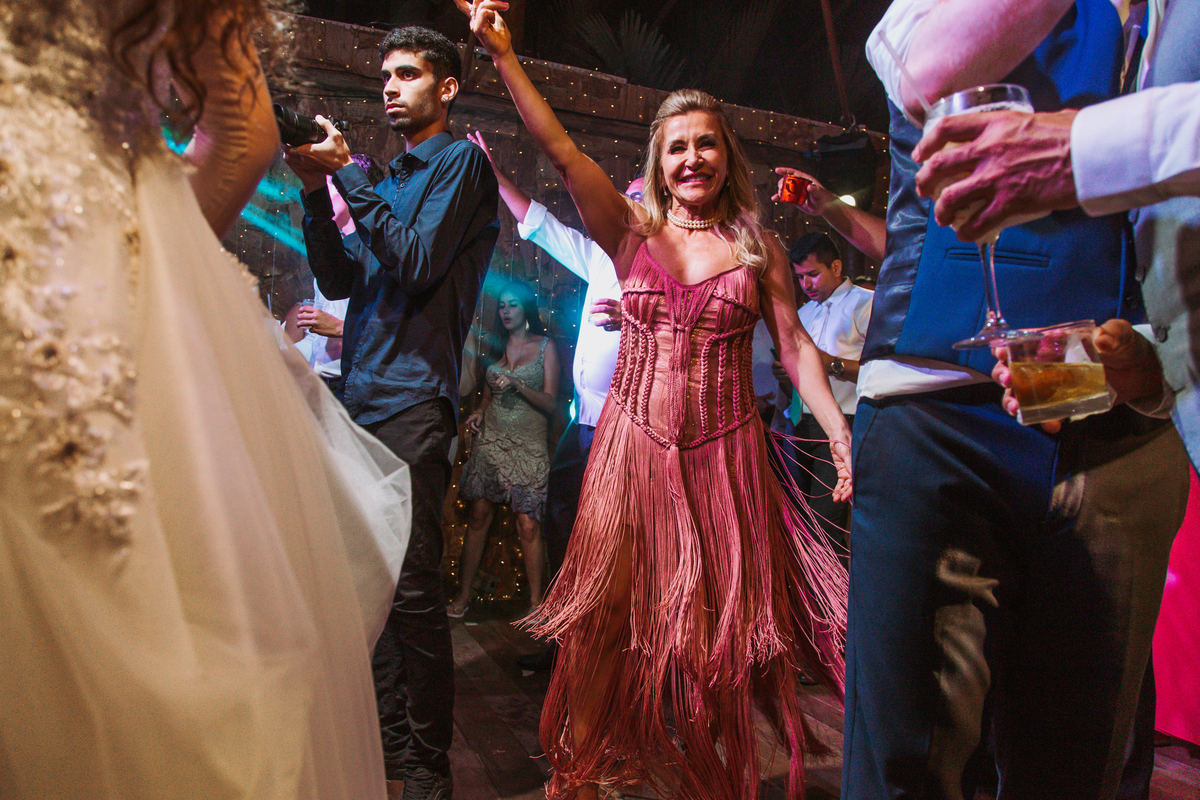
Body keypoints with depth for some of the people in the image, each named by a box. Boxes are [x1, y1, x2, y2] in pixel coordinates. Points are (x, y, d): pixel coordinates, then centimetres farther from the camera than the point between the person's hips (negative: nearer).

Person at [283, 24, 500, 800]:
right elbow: (339, 280, 16)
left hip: (413, 401, -8)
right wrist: (316, 189, 6)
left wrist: (348, 174, -7)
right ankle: (389, 734, 24)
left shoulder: (462, 161, 2)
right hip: (363, 399, 8)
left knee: (412, 589, -7)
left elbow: (417, 263, -12)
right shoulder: (392, 178, 24)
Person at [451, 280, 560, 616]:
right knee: (478, 516, 2)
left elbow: (550, 402, -4)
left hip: (528, 443, -3)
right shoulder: (495, 345, 13)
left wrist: (517, 384, -18)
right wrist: (479, 412, 2)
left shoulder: (545, 346, 3)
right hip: (490, 438, 3)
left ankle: (536, 604, 2)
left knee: (528, 524, -7)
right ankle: (463, 596, 12)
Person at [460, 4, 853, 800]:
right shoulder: (633, 229, 6)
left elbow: (795, 346, 4)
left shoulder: (759, 245, 8)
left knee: (723, 624, 6)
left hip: (723, 452, 1)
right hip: (633, 444, 0)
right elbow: (563, 150, -3)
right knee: (607, 613, 2)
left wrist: (842, 434, -6)